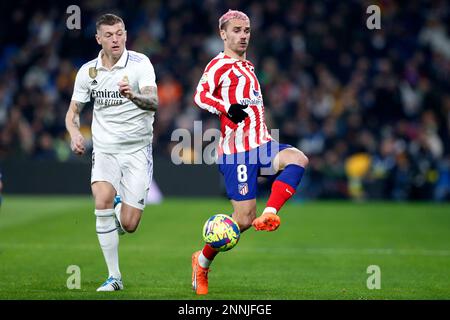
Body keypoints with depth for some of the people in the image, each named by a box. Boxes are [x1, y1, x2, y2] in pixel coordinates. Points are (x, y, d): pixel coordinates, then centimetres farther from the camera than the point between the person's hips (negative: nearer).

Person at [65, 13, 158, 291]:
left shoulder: (140, 63, -9)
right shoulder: (88, 71, 2)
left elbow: (154, 102, -22)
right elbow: (73, 111, 11)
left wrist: (133, 95, -44)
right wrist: (74, 133, -12)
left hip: (137, 149, -2)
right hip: (105, 149, 2)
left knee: (129, 225, -8)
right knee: (103, 199, -26)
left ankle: (122, 206, 33)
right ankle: (114, 277, -15)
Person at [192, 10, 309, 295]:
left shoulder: (247, 66, 23)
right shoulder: (220, 65, -4)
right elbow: (201, 96, -20)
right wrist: (227, 108, -36)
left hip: (261, 145, 7)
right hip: (237, 150, -7)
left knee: (298, 159, -24)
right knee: (244, 218, -8)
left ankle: (268, 215, -30)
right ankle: (202, 261, 13)